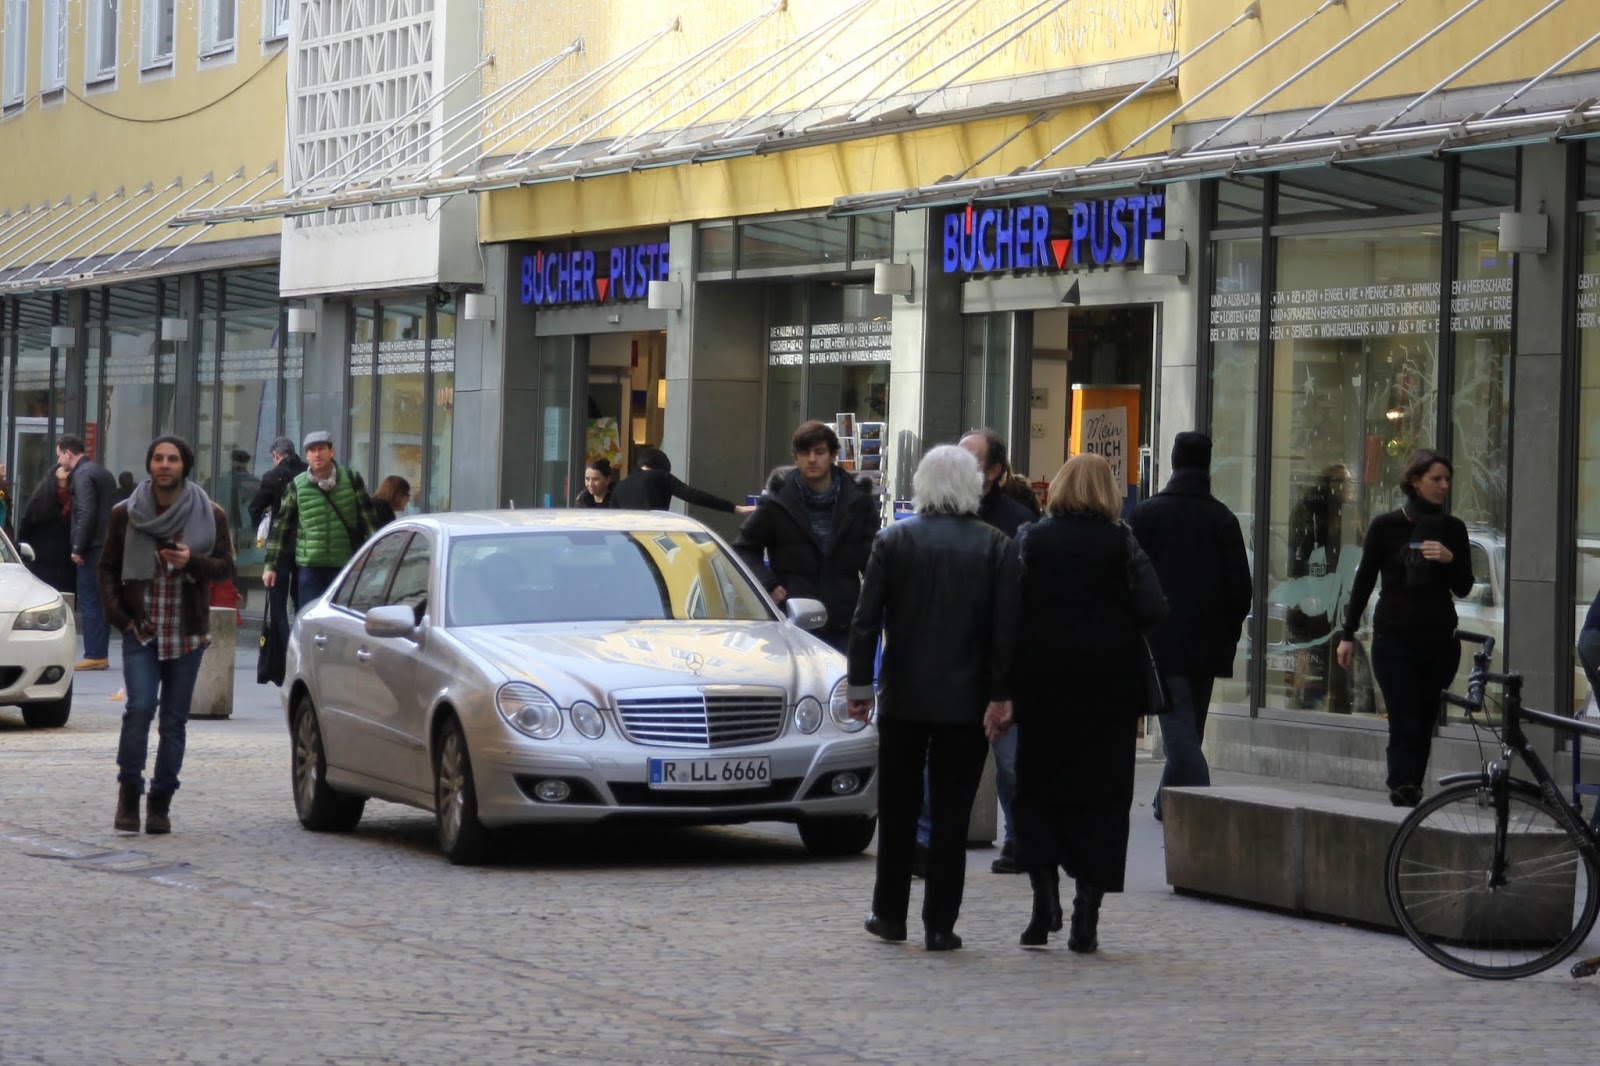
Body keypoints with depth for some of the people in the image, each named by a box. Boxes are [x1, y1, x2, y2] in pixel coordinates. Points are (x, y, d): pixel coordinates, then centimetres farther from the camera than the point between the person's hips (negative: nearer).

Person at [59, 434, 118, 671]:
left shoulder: (83, 474, -10)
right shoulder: (103, 472, 19)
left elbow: (86, 513, -19)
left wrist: (78, 547, -15)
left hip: (93, 547, -9)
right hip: (107, 546, 9)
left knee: (89, 602, -7)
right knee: (100, 602, 11)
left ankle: (94, 655, -8)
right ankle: (101, 655, 12)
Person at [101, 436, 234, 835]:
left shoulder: (210, 516, 2)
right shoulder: (126, 514, 3)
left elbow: (226, 567, 3)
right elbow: (107, 569, 9)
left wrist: (192, 561, -17)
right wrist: (118, 613, -3)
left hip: (187, 633, 1)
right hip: (141, 630, -1)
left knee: (174, 719, 3)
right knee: (140, 706, -17)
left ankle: (161, 803, 11)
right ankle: (129, 791, -4)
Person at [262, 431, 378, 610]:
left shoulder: (352, 480, 2)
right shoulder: (296, 486, 2)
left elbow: (368, 519, 6)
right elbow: (280, 526, 7)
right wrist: (271, 566, 5)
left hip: (345, 567, 0)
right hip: (309, 566, 0)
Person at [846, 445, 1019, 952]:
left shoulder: (893, 540, -2)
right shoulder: (995, 546, -4)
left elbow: (866, 619, -3)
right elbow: (1006, 628, -7)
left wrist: (859, 684, 2)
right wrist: (1000, 696, -3)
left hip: (903, 698, 1)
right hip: (966, 700, -1)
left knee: (897, 809, 14)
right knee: (951, 814, 3)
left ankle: (889, 914, 19)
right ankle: (940, 924, 1)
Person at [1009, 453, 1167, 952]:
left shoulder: (1030, 540, -2)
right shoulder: (1121, 544, -4)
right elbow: (1153, 609, -11)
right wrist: (1112, 624, 8)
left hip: (1043, 681, 0)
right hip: (1110, 682, 0)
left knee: (1038, 787, 11)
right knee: (1101, 795, 5)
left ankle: (1045, 899, -2)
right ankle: (1086, 918, 1)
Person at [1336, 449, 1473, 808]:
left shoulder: (1453, 529, 6)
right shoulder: (1386, 526, -1)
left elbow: (1463, 588, 4)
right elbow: (1364, 581, 5)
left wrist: (1449, 559, -16)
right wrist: (1348, 634, 5)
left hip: (1439, 640, 3)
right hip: (1394, 640, -3)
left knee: (1425, 725, 6)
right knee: (1405, 725, -12)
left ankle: (1409, 792, 14)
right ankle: (1405, 796, -18)